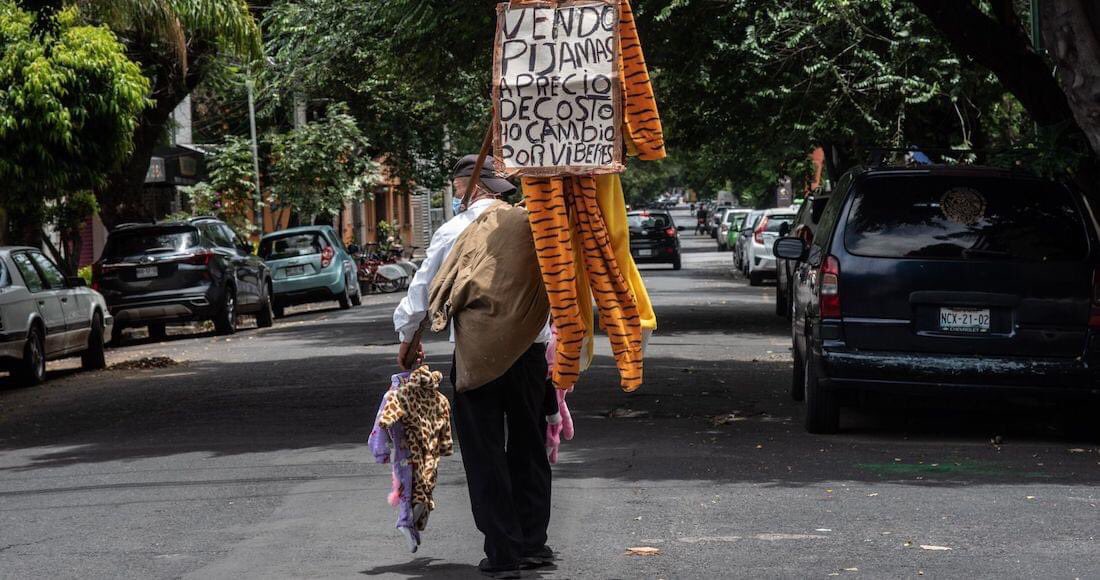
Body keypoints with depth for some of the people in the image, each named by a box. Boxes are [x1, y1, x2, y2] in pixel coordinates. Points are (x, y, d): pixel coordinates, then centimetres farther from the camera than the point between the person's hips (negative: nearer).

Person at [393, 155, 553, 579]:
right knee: (529, 448, 15)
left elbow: (423, 287, 4)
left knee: (485, 454, 3)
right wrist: (554, 342, 19)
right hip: (531, 347, 4)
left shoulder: (455, 230, -4)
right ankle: (534, 544, 20)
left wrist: (408, 336, 18)